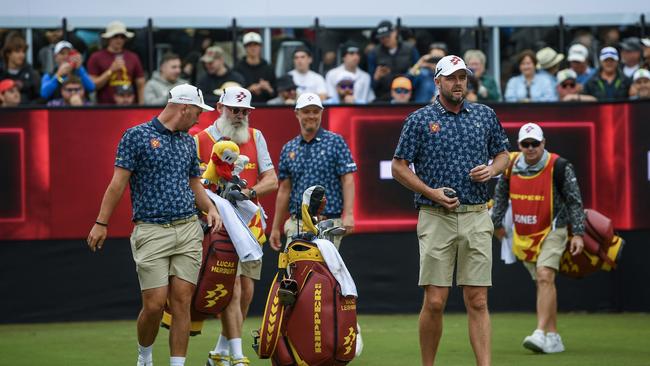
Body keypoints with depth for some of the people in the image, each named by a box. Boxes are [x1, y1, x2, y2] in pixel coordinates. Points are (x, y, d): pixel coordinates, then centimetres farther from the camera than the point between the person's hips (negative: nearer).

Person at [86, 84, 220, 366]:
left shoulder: (188, 142, 16)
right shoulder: (137, 136, -2)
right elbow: (118, 182, -4)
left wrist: (210, 208, 6)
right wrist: (101, 223, -7)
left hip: (188, 229, 5)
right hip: (151, 231, -5)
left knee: (182, 303, -2)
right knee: (155, 304, -7)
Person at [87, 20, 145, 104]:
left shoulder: (133, 57, 12)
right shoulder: (96, 57, 4)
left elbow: (141, 86, 13)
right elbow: (92, 85, -2)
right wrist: (111, 71, -10)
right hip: (105, 107, -3)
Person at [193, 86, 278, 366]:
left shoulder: (255, 137, 11)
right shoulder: (200, 141, 0)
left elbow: (272, 180, 5)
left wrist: (249, 191, -13)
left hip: (249, 223, 5)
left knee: (246, 291, 6)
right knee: (231, 290, -14)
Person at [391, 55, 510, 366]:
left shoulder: (485, 115, 12)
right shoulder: (420, 120, 2)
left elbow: (503, 154, 21)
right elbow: (399, 166, 3)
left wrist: (491, 170, -1)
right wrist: (432, 193, -9)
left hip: (477, 218, 2)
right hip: (436, 219, -2)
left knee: (477, 302, -2)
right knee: (435, 302, -4)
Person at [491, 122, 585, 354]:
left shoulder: (559, 167, -13)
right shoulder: (510, 166, -1)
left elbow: (574, 201, -9)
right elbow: (500, 195, 17)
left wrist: (578, 234, -12)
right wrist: (497, 223, 23)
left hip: (551, 231, -5)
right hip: (524, 235, 5)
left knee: (545, 277, -21)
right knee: (543, 283, 9)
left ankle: (542, 334, -28)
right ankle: (553, 338, 15)